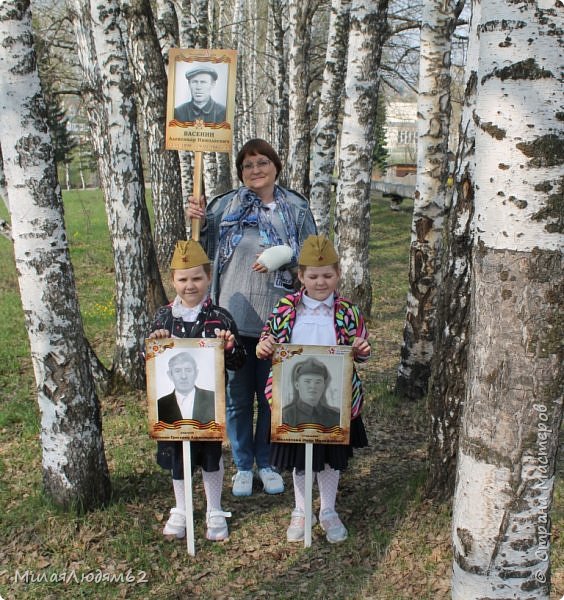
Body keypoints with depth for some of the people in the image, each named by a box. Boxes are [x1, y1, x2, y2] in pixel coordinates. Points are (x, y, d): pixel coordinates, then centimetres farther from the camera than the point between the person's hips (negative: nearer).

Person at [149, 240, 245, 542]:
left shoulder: (220, 318, -8)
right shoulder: (163, 316, -1)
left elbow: (239, 362, -5)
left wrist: (230, 347, -25)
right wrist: (154, 342, -14)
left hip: (208, 402, -2)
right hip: (173, 401, 2)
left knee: (211, 454, 12)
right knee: (176, 455, 15)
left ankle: (215, 512, 31)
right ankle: (180, 510, 36)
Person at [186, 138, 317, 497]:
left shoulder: (296, 208, 2)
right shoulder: (226, 205, 3)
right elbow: (207, 250, 9)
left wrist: (284, 256, -14)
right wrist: (198, 222, -8)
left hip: (276, 319, 0)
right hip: (233, 317, 0)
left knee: (273, 396, 12)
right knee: (237, 396, 10)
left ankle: (267, 463, 33)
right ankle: (243, 465, 29)